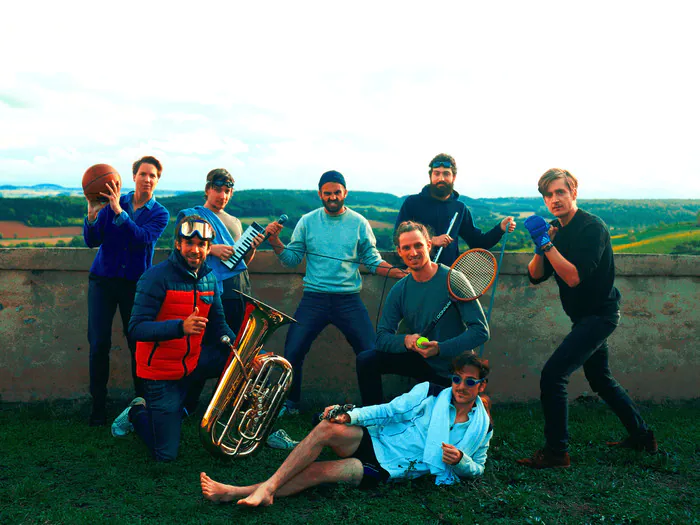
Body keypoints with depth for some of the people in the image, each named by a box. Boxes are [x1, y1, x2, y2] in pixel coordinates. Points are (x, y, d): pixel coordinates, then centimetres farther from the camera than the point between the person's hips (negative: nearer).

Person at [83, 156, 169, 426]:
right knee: (99, 343, -2)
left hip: (136, 283, 0)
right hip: (103, 279, 1)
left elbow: (142, 238, -20)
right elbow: (92, 241, -5)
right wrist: (92, 214, -23)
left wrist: (118, 211, -30)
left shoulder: (159, 214, 0)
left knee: (138, 343, 1)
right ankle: (98, 406, 9)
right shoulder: (111, 203, 2)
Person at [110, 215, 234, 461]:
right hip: (161, 373, -6)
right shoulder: (156, 277, -18)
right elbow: (136, 328, -25)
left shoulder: (209, 279, 2)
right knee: (166, 455, -4)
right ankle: (137, 413, 25)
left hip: (193, 362, 6)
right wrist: (180, 327, -41)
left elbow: (218, 326, 8)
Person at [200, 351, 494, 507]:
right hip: (374, 441, 2)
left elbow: (477, 469, 12)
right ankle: (267, 487, -27)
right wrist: (349, 416, -14)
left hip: (388, 470, -2)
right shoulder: (431, 394, 2)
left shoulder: (482, 427, 1)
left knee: (318, 472, -24)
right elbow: (388, 411, 2)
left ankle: (236, 492, -24)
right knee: (329, 428, -31)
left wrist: (460, 460, -13)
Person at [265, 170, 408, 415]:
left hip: (349, 300, 0)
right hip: (313, 299, 1)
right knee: (292, 353, -3)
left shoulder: (359, 223, 3)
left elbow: (373, 261, 4)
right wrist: (276, 243, -11)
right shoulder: (307, 222, 5)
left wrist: (402, 273, -11)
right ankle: (290, 403, 21)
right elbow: (292, 259, 6)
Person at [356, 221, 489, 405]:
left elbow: (481, 331, -22)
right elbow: (382, 337, -4)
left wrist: (440, 348, -33)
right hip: (422, 362, 4)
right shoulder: (399, 290, -3)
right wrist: (405, 340, -26)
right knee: (366, 360, -9)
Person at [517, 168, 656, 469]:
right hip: (586, 317, 10)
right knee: (600, 380, 22)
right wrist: (541, 245, -14)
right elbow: (536, 276, 2)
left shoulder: (592, 228, -19)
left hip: (599, 315, -9)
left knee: (552, 374, -18)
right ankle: (641, 436, 39)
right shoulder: (557, 230, 6)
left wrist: (546, 243, -29)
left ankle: (556, 452, -8)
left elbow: (574, 277, -28)